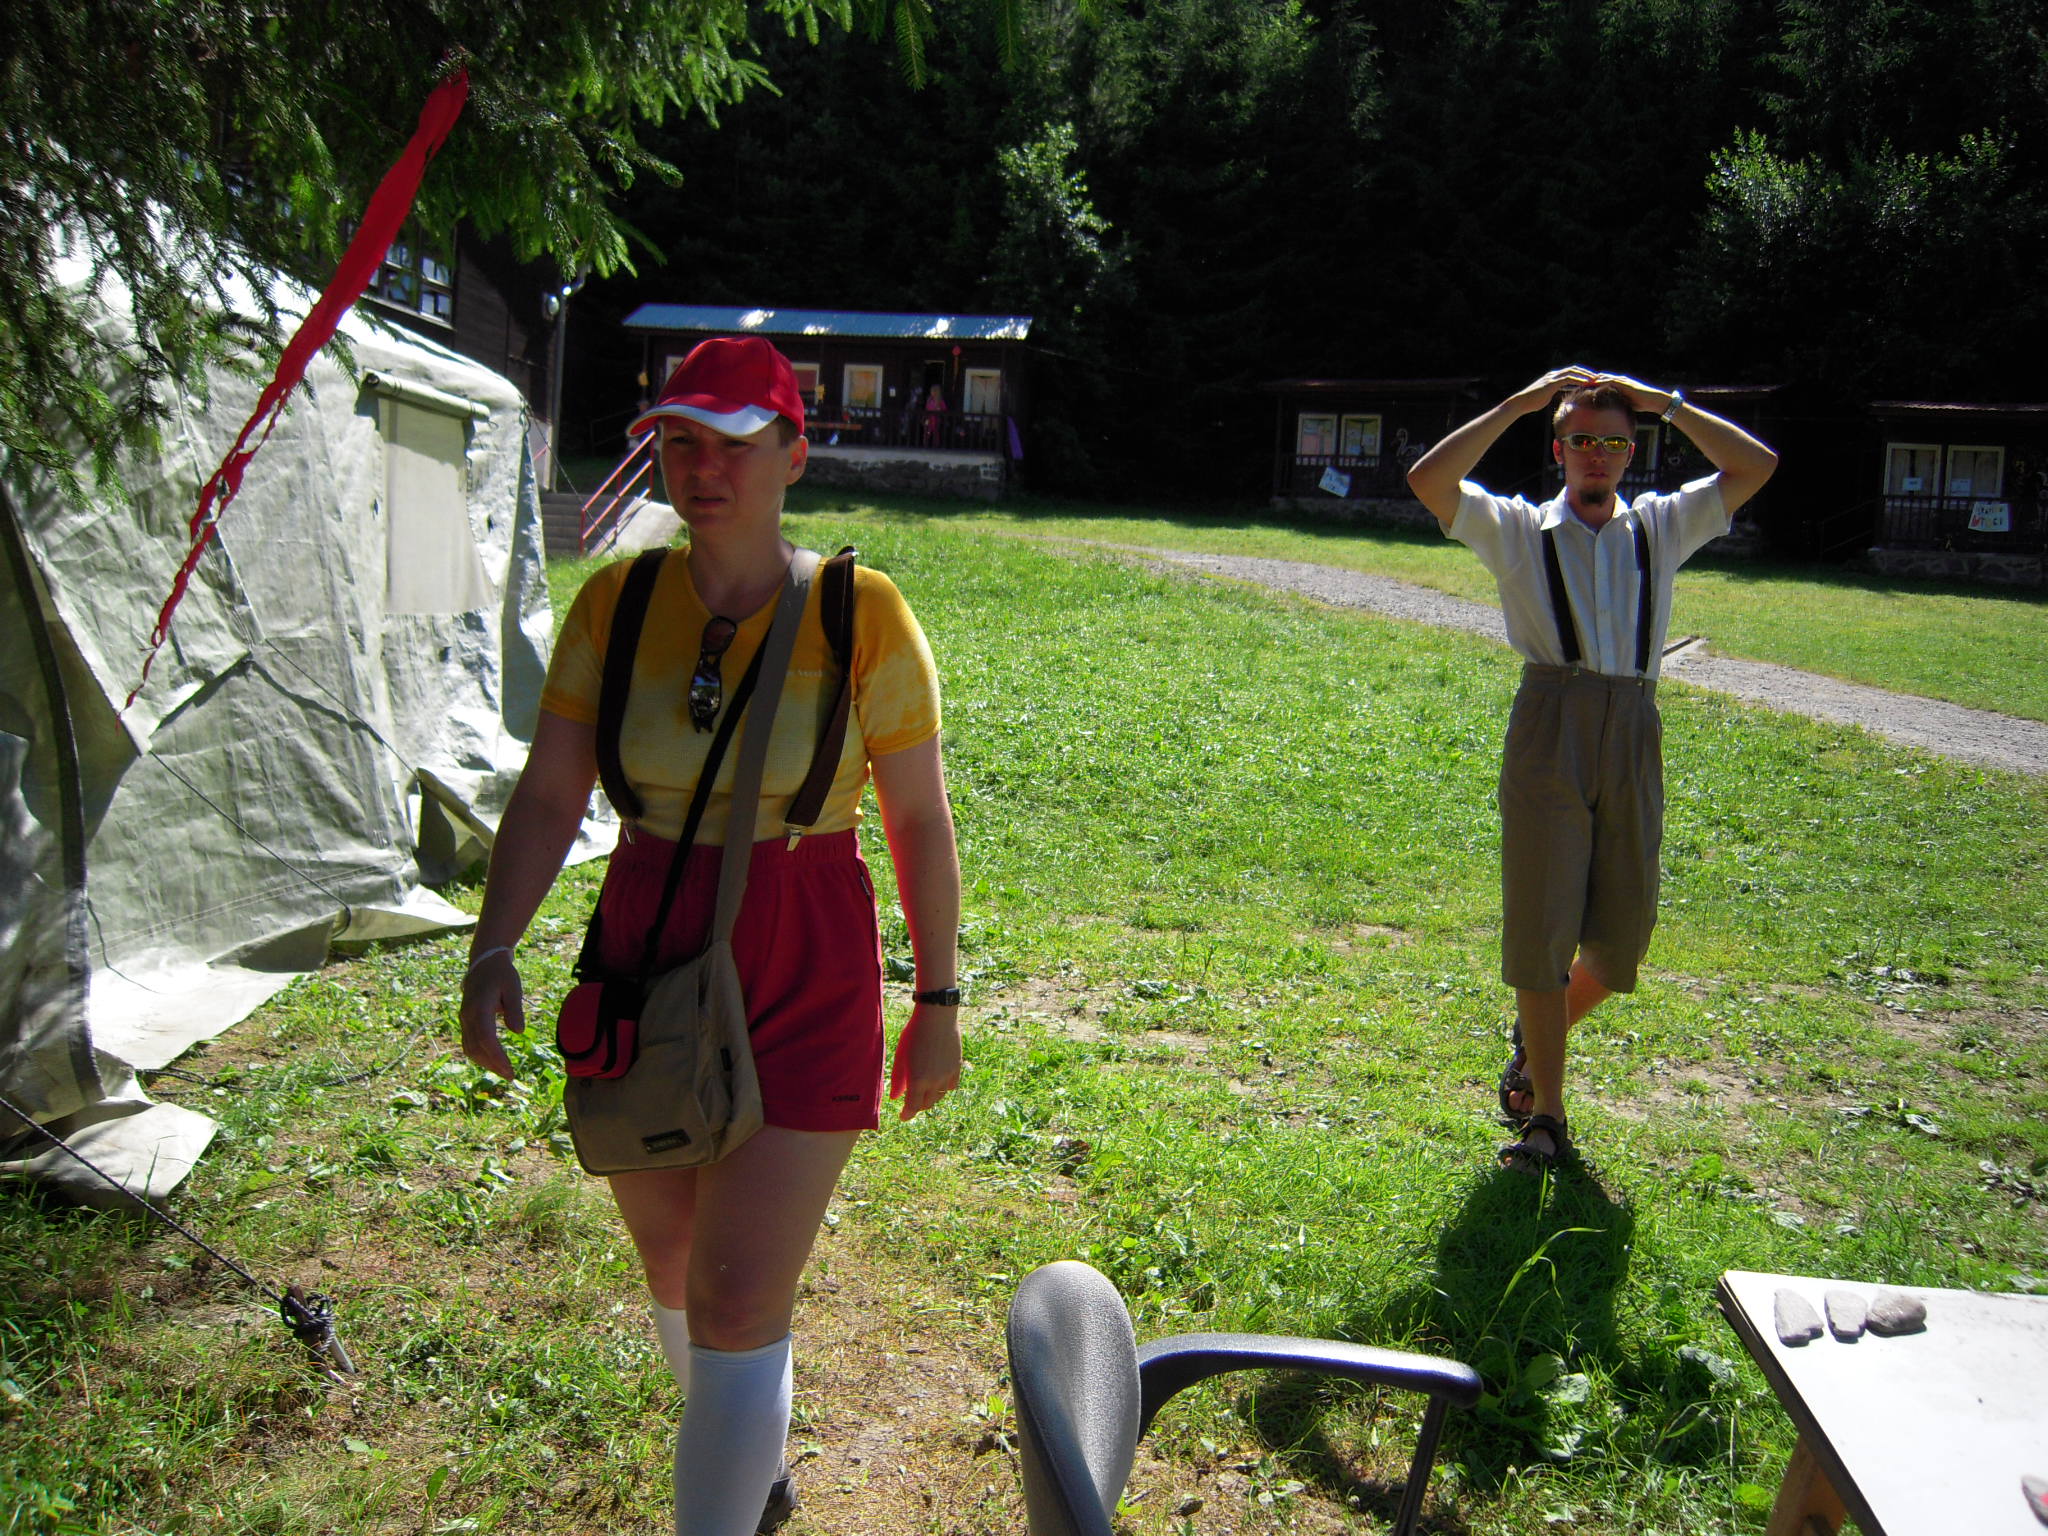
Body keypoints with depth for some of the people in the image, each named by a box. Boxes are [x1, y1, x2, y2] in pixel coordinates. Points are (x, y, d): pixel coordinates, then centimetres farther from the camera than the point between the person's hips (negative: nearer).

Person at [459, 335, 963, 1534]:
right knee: (678, 1277, 21)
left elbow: (921, 819, -4)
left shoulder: (862, 615, -10)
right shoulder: (616, 604, -1)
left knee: (738, 1306, -7)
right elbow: (549, 799, -1)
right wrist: (494, 951, -13)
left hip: (802, 986, -4)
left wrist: (939, 1002, -1)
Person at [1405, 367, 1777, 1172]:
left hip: (1633, 737, 3)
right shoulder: (1518, 529, 11)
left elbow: (1756, 465, 11)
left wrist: (1663, 402, 9)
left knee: (1621, 932, 5)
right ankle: (1544, 1112, 7)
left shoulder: (1661, 528, 19)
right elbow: (1428, 480, -3)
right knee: (1540, 926, -4)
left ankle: (1540, 1034, 34)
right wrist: (1520, 402, -1)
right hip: (1549, 728, -3)